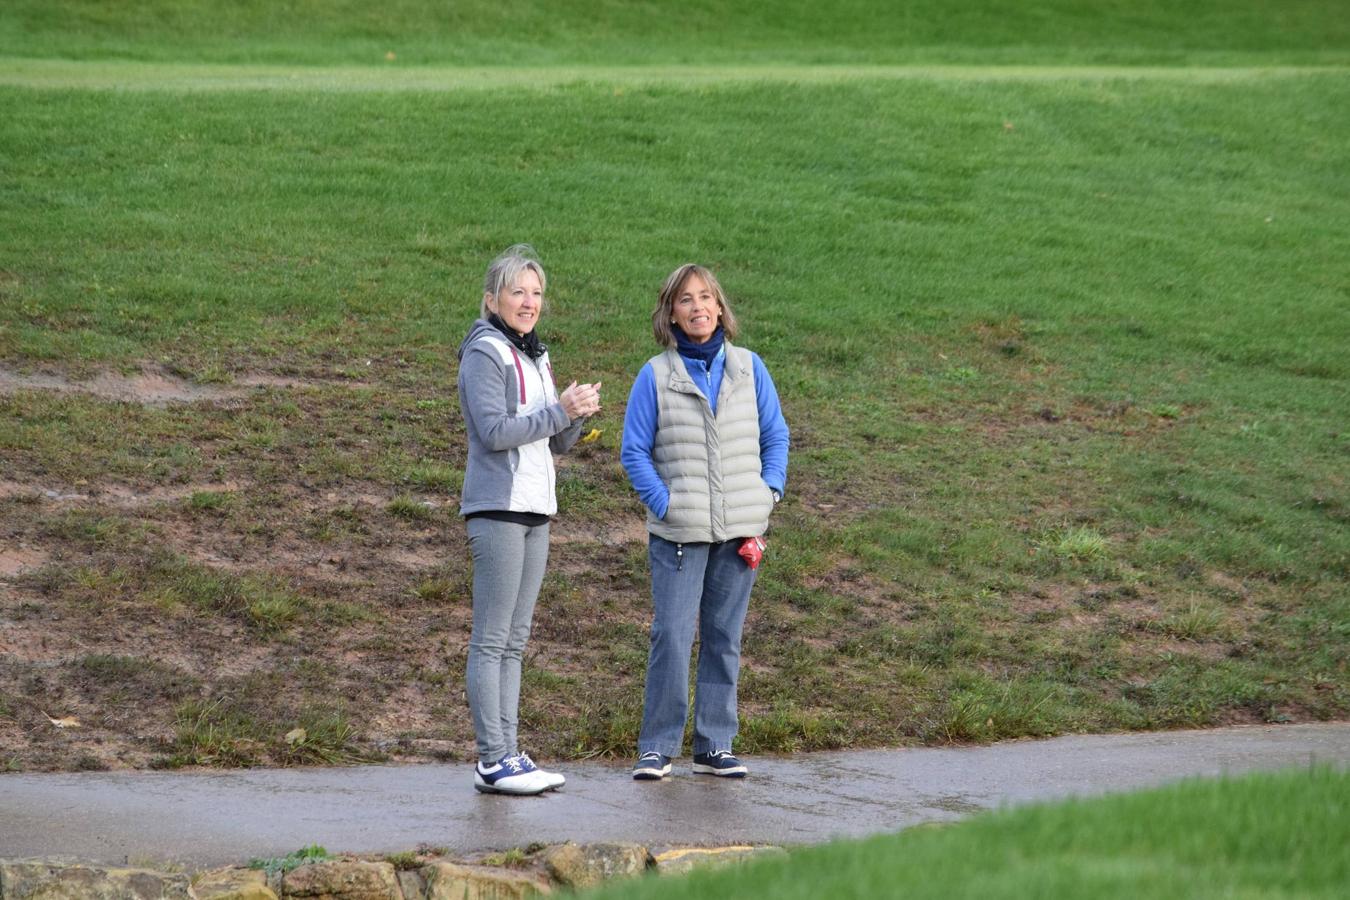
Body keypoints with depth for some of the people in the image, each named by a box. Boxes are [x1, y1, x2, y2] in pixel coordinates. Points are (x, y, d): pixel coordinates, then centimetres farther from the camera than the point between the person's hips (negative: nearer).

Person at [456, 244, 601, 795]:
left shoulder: (534, 357, 19)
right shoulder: (484, 353, -7)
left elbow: (556, 444, 18)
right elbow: (495, 430, -18)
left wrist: (578, 414, -2)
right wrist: (558, 412, -18)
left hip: (534, 510, 9)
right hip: (497, 507, -9)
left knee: (513, 641, 9)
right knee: (491, 639, -8)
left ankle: (507, 755, 11)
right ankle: (493, 761, -9)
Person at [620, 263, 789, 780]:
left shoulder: (748, 368, 8)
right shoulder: (655, 376, 0)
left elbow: (775, 436, 14)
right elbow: (634, 451, 2)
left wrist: (768, 494, 1)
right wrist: (664, 504, -9)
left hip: (740, 528, 3)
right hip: (679, 532, -3)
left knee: (724, 638, 7)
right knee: (672, 636, -9)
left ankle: (715, 747, 13)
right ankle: (657, 747, -1)